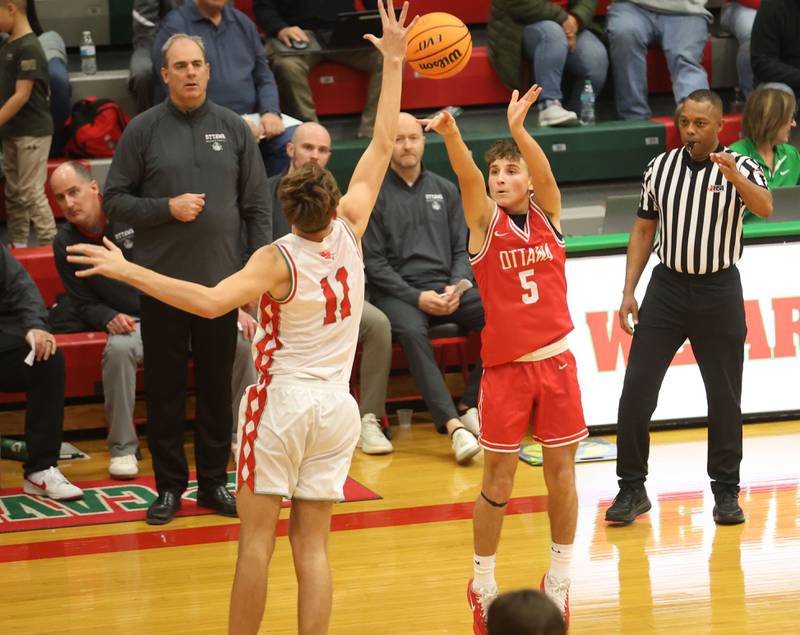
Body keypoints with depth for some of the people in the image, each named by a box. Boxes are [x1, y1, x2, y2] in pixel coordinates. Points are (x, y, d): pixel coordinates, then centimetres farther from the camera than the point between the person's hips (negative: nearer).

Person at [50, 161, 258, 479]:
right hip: (132, 320, 0)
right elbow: (84, 304, 8)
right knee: (119, 349, -36)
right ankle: (122, 448, -24)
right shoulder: (66, 244, 0)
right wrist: (110, 319, -16)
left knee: (241, 340, -24)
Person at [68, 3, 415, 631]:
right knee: (312, 543, 5)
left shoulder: (279, 260, -14)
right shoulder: (348, 233, -3)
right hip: (336, 407, 5)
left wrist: (127, 271, -26)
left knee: (257, 538, 0)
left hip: (282, 401, -5)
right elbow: (382, 148, 4)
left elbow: (210, 301, -29)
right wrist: (393, 65, 10)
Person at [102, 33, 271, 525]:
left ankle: (215, 482, 18)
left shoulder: (234, 128, 4)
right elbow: (115, 201, 1)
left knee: (217, 387, 8)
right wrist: (166, 208, -14)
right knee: (166, 388, 4)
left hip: (222, 281, 1)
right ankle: (170, 485, 14)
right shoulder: (144, 130, -1)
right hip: (162, 282, -1)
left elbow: (257, 207, 6)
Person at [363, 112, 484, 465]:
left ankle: (469, 405, -15)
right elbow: (374, 262, -2)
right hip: (395, 291, -4)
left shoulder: (445, 190, 16)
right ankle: (453, 425, -45)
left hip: (445, 287, 4)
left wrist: (455, 288, -6)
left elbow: (462, 250, 15)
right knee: (412, 331, -38)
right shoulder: (374, 194, 3)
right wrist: (416, 297, -13)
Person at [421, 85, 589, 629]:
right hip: (505, 366, -2)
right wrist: (450, 134, -42)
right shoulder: (485, 221, -2)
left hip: (556, 360, 2)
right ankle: (483, 585, 15)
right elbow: (468, 176, -21)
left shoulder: (548, 213, 2)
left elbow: (543, 170, -18)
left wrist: (518, 129, -39)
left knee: (561, 471, 8)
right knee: (499, 480, 1)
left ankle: (559, 579, 23)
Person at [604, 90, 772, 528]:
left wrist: (733, 175, -44)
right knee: (636, 391, -4)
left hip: (718, 291, -2)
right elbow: (644, 230, 11)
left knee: (724, 397, 4)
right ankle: (632, 489, 5)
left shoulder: (740, 169, -5)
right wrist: (628, 292, 4)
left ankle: (726, 492, 16)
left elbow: (764, 208, -25)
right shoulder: (660, 167, 5)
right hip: (666, 286, 2)